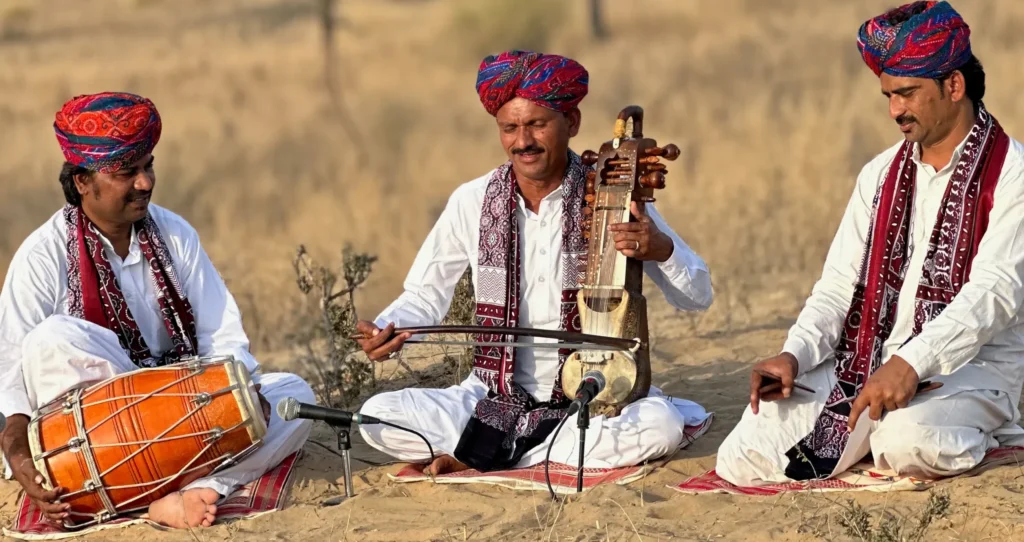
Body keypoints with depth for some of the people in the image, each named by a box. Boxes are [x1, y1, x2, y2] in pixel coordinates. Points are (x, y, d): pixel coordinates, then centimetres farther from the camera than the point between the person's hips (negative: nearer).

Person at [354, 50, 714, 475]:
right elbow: (424, 296, 9)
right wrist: (387, 330, -12)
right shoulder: (472, 202, -1)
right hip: (494, 399, 1)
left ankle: (485, 455, -17)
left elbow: (698, 297, -3)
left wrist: (662, 250, -23)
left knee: (661, 424, -34)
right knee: (377, 416, -21)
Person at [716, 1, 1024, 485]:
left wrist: (911, 364, -30)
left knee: (908, 442, -39)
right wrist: (795, 354, -10)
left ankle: (967, 434, -4)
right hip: (866, 360, 5)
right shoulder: (881, 175, 15)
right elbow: (840, 284, 11)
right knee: (743, 459, -13)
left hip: (968, 367, -5)